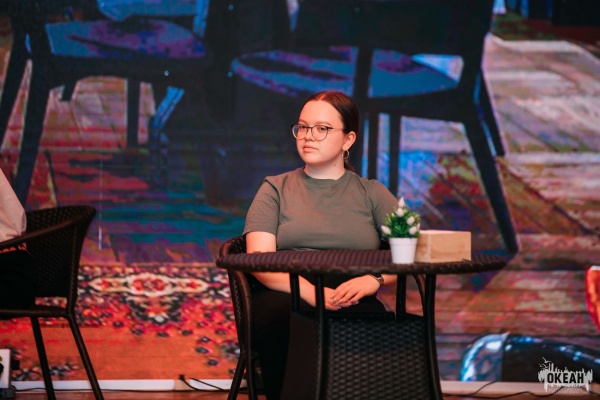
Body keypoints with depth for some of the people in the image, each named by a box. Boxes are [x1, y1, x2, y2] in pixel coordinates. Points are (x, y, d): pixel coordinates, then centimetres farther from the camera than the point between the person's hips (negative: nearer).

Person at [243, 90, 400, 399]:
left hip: (352, 303, 0)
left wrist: (375, 279, -16)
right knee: (290, 317, -38)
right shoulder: (276, 189, 18)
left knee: (365, 319, -37)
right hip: (285, 295, 0)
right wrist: (311, 291, -16)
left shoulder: (372, 194, 19)